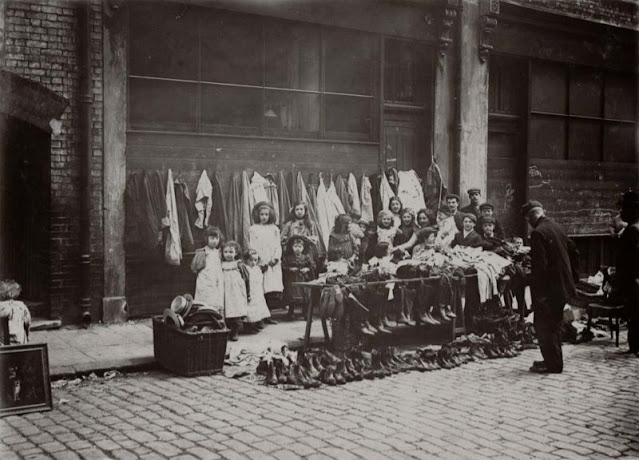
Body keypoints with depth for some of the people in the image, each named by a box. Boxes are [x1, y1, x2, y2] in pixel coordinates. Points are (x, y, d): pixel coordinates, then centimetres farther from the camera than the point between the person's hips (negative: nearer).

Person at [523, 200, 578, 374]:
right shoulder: (556, 227, 8)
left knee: (543, 325, 0)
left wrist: (538, 293, -17)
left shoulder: (538, 233, -18)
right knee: (554, 325, 18)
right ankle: (554, 360, 28)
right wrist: (571, 274, 22)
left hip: (549, 287, -9)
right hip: (563, 285, 9)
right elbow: (573, 250, 15)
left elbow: (540, 264, -21)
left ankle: (553, 364, 4)